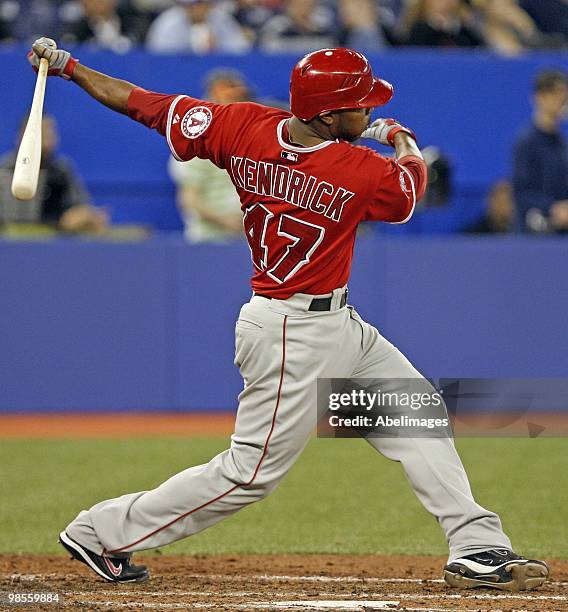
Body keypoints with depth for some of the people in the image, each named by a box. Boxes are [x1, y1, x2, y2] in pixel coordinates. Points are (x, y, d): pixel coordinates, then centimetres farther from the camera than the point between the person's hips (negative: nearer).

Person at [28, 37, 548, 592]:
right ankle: (102, 532, 10)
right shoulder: (362, 174, -24)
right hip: (295, 339, -9)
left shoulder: (245, 128, -8)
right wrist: (401, 139, 22)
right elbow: (413, 177, 1)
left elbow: (146, 105, -4)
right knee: (250, 472, 0)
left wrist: (70, 68, 7)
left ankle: (477, 549, 14)